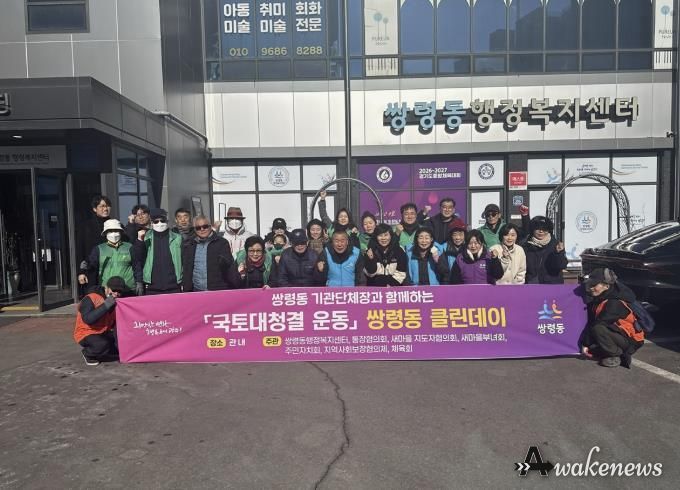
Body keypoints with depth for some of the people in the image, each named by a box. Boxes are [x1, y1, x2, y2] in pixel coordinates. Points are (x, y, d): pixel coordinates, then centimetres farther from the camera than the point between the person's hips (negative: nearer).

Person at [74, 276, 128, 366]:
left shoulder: (116, 302, 1)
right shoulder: (90, 298, -18)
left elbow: (116, 323, 3)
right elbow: (88, 319, -33)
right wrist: (105, 306, -35)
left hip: (104, 333, 7)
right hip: (86, 334, -7)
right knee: (103, 345, -34)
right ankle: (88, 354, -2)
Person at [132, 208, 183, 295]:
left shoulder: (176, 238, 4)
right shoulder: (146, 238, 4)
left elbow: (184, 261, 6)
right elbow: (137, 259, 1)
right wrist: (139, 240, -13)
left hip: (174, 288, 0)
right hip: (152, 289, 0)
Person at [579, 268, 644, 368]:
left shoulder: (615, 303, -25)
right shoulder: (598, 299, 1)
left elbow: (597, 324, -25)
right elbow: (591, 322, -1)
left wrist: (586, 343, -18)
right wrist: (584, 342, -7)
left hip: (630, 340, -9)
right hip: (616, 333, 9)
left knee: (598, 329, -31)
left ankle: (616, 355, -10)